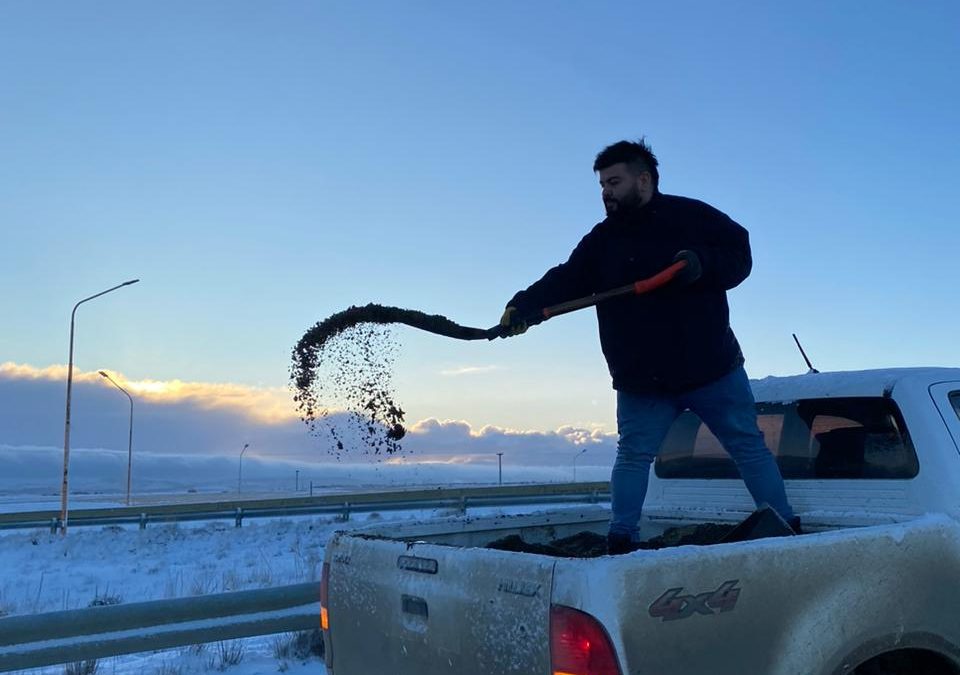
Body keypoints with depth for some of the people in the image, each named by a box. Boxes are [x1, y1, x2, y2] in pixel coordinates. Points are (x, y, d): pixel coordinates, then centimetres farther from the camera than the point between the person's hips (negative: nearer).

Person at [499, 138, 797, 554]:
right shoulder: (601, 242, 5)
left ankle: (785, 529, 22)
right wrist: (524, 306, -25)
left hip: (713, 368, -1)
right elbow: (563, 282, -7)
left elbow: (739, 257, 1)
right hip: (641, 380, 2)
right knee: (633, 456, 2)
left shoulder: (693, 217, -1)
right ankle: (621, 542, 13)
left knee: (748, 446, 9)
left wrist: (703, 264, -20)